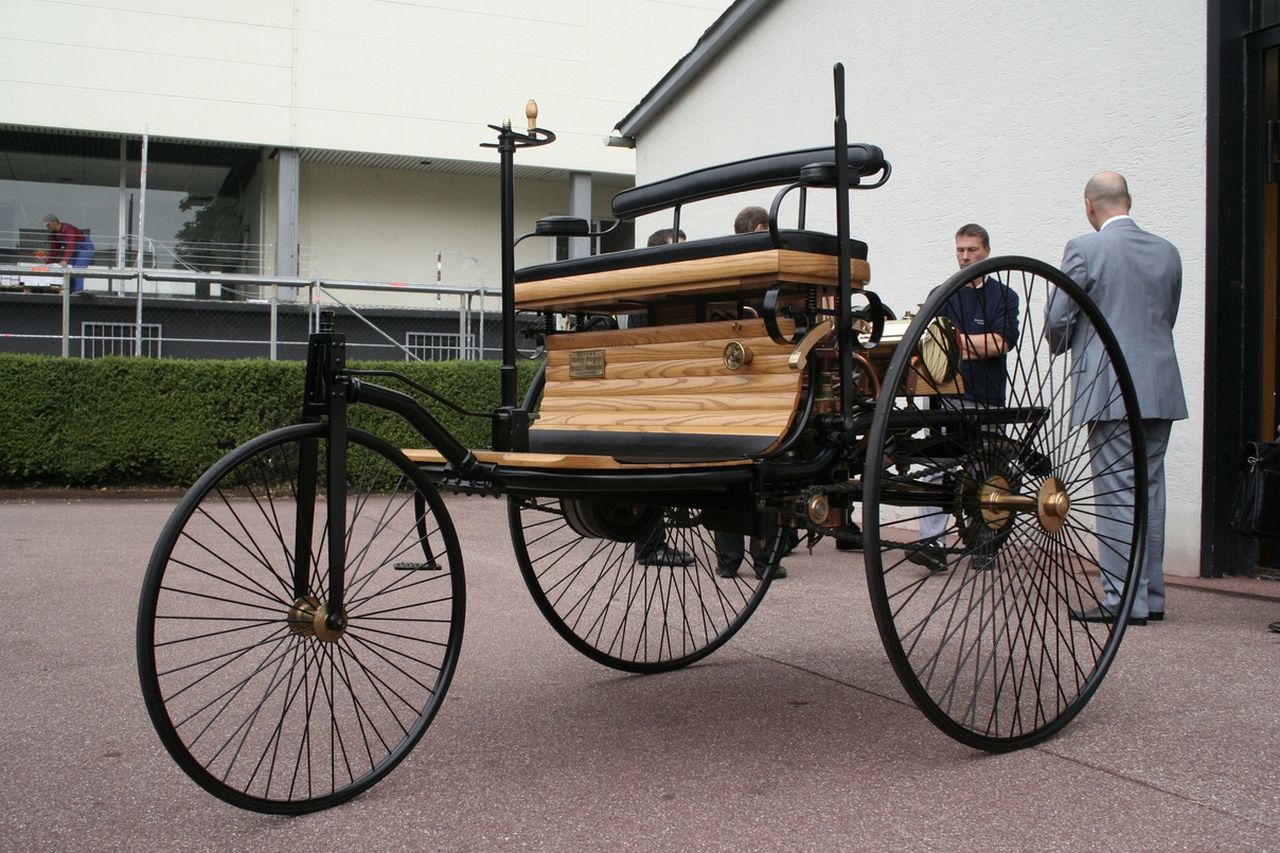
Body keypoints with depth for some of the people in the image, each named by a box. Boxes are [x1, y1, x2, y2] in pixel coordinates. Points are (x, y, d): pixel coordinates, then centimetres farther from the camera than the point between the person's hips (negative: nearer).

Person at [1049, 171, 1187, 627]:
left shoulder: (1085, 249, -8)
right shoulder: (1167, 251, 11)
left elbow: (1056, 320, -6)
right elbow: (1167, 318, 17)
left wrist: (1065, 347, 15)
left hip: (1110, 390, -6)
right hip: (1162, 389, 6)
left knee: (1116, 494, -3)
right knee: (1150, 492, 13)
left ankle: (1125, 601, -1)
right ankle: (1151, 595, 21)